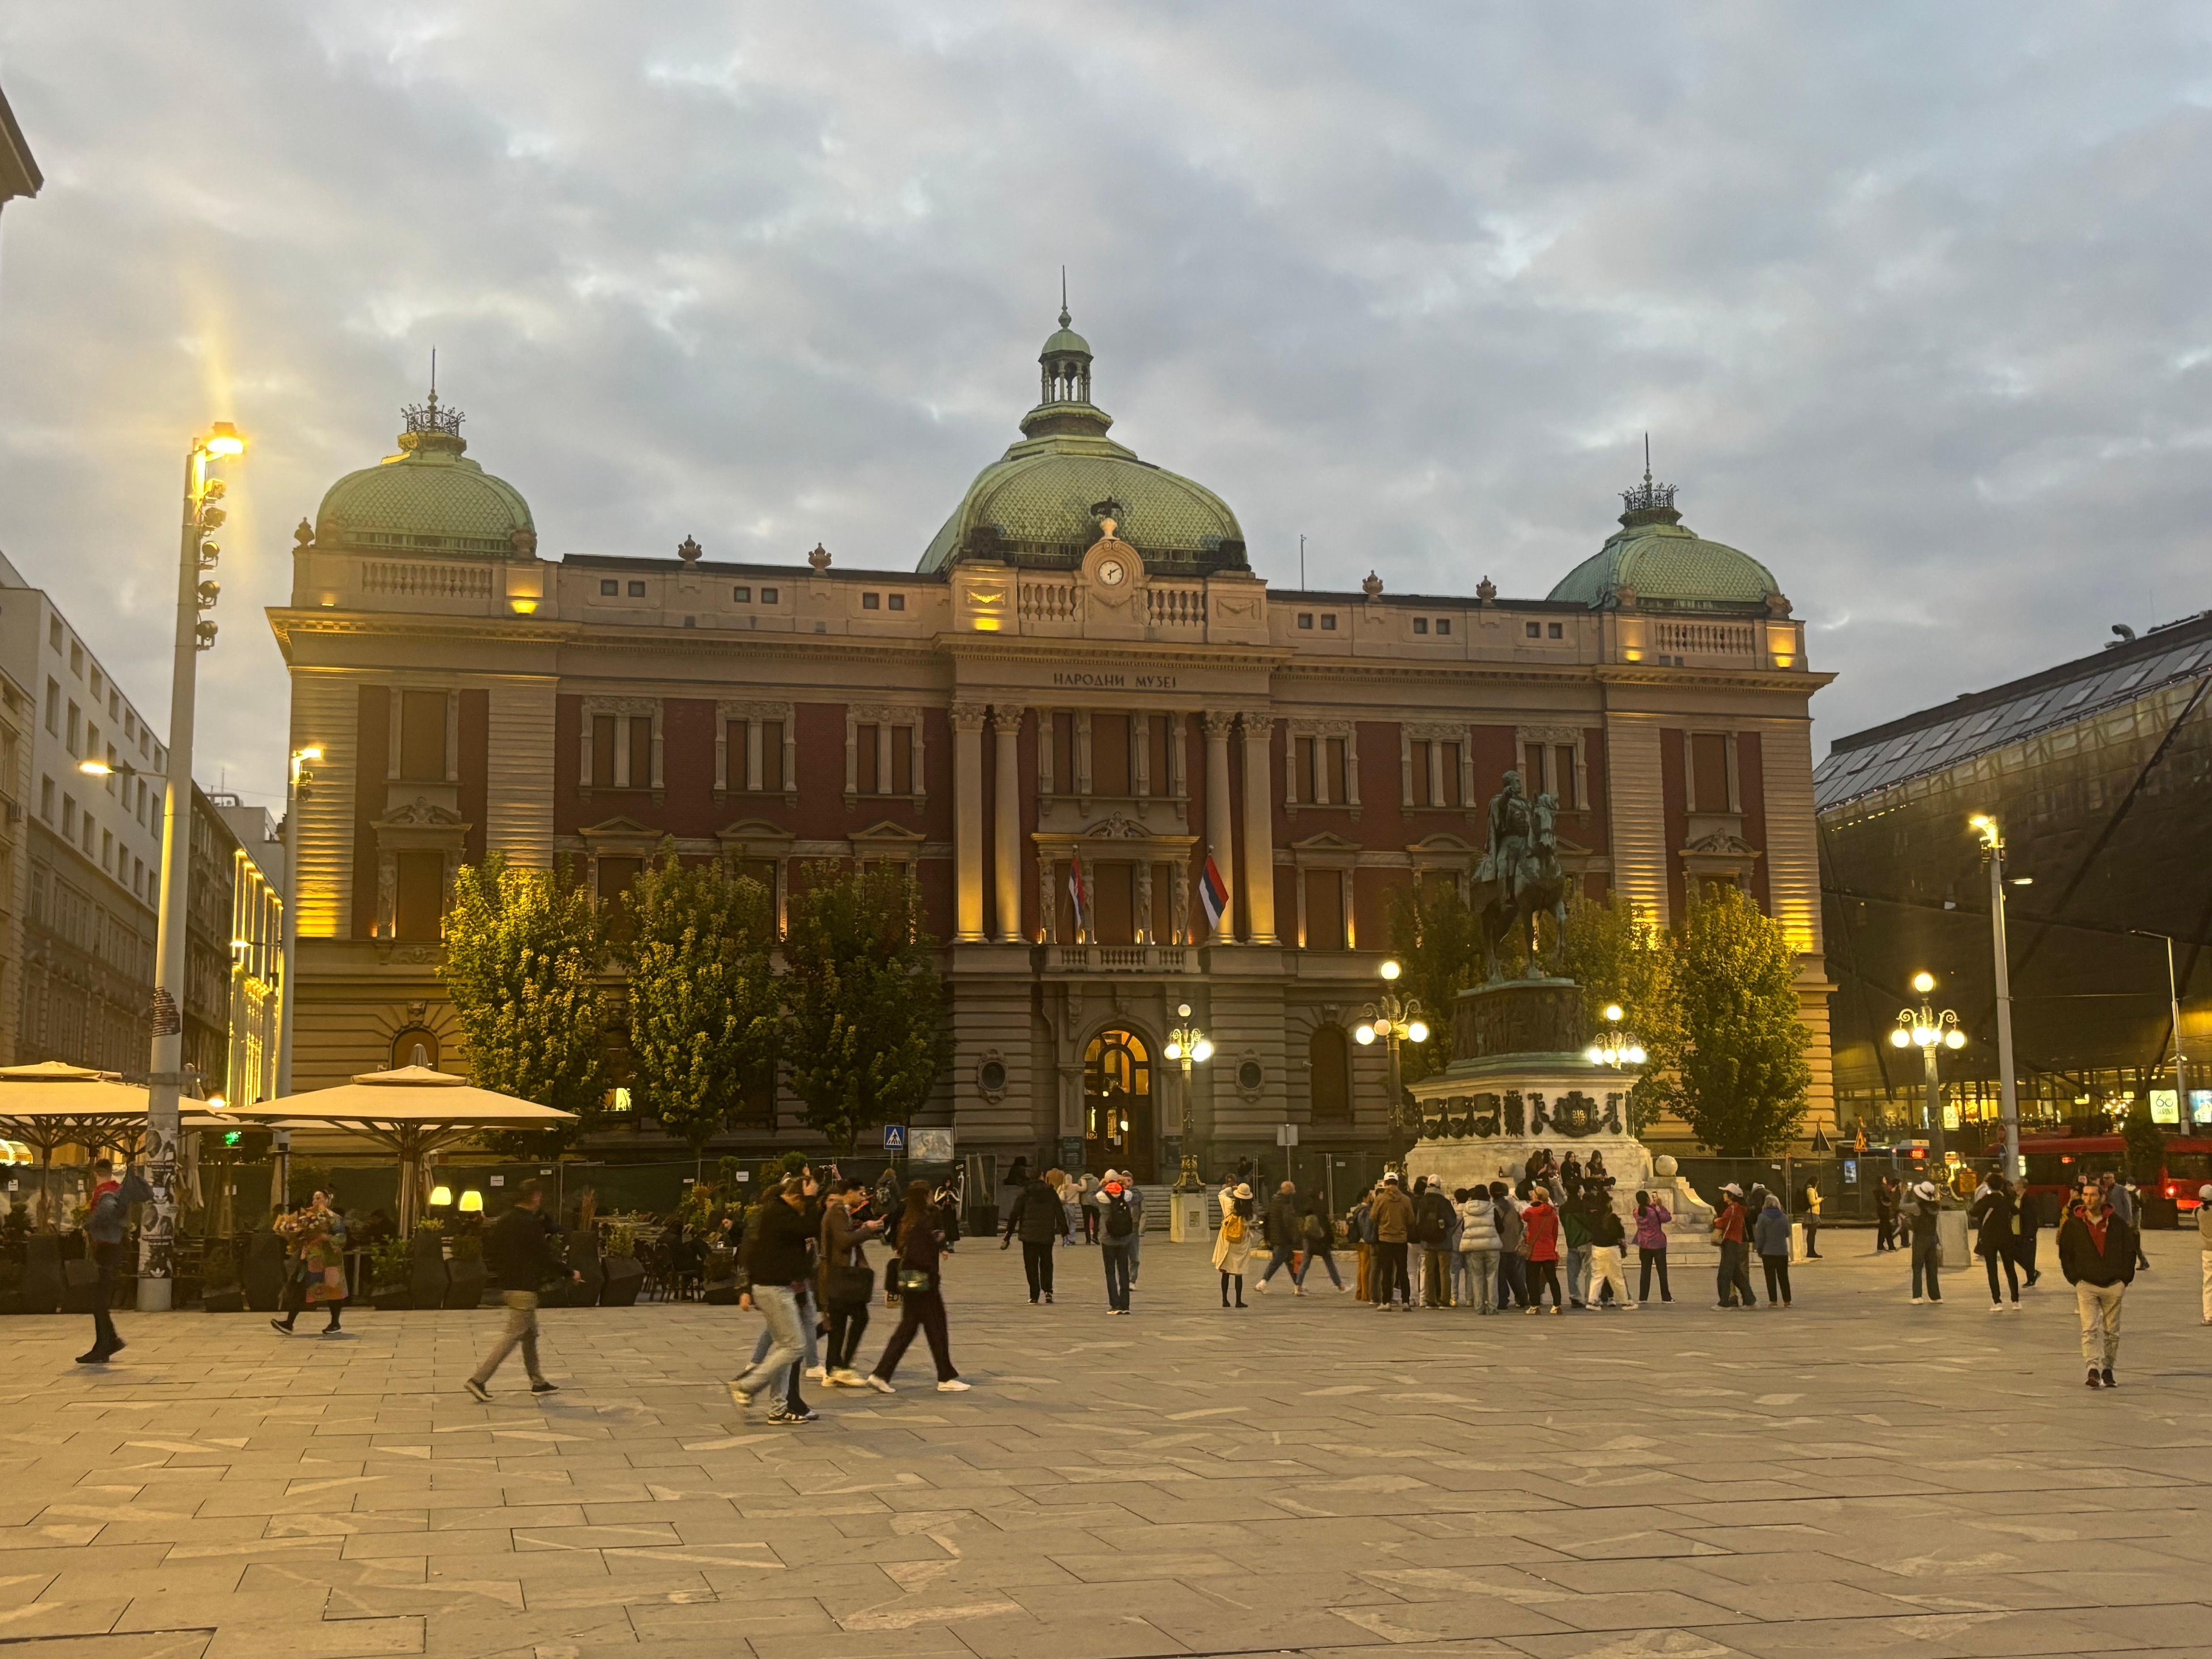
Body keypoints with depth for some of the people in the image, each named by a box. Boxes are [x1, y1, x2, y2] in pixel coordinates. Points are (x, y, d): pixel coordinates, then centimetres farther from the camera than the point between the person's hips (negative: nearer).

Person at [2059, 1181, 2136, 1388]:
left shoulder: (2117, 1223, 1)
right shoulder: (2073, 1225, 1)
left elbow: (2130, 1251, 8)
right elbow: (2065, 1254, 8)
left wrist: (2124, 1279, 2)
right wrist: (2076, 1279, 1)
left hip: (2114, 1285, 1)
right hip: (2086, 1285, -1)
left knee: (2112, 1331, 9)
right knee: (2090, 1328, -14)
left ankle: (2107, 1370, 20)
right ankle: (2093, 1369, -20)